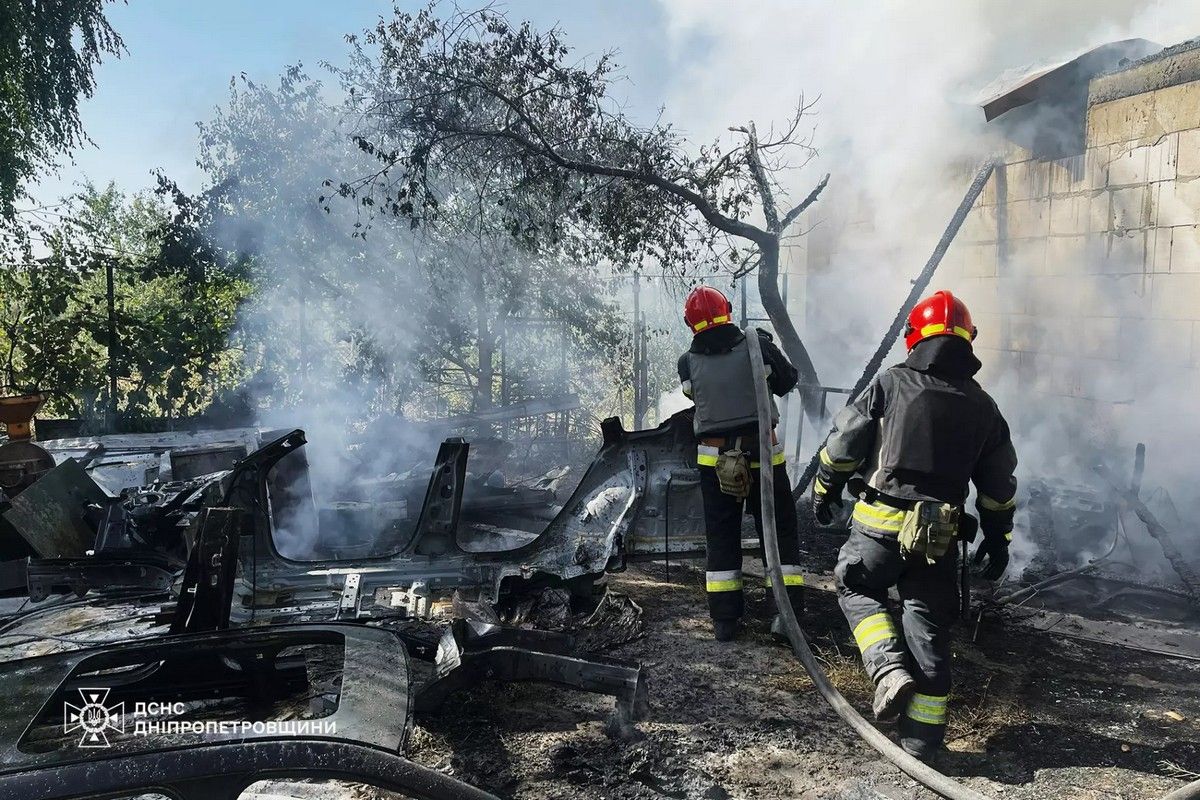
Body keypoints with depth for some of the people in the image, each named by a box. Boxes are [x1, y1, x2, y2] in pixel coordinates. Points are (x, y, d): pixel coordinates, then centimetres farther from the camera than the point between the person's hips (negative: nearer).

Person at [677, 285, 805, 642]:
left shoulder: (688, 363, -3)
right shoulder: (757, 347, -8)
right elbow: (786, 381, 6)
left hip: (714, 459, 1)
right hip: (763, 453, -1)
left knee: (720, 535, 11)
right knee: (780, 530, 12)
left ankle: (724, 618, 12)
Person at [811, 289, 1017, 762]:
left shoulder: (891, 384, -5)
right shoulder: (982, 407, 7)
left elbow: (844, 443, 0)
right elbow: (999, 485, 14)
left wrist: (825, 490, 15)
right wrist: (998, 541, 25)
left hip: (880, 526, -3)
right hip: (939, 537, 3)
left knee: (856, 589, 22)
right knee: (929, 631, 11)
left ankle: (890, 670, 0)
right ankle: (922, 742, 19)